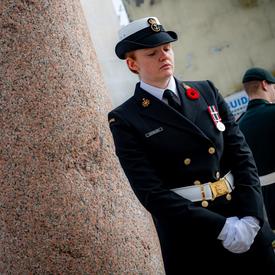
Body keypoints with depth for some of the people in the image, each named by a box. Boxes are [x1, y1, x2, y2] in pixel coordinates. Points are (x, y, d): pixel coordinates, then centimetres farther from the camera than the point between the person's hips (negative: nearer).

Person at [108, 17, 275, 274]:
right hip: (190, 238, -3)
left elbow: (241, 153, 3)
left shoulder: (206, 91, 8)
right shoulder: (125, 120, -4)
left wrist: (250, 217, -12)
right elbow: (151, 191, -12)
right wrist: (221, 227, -18)